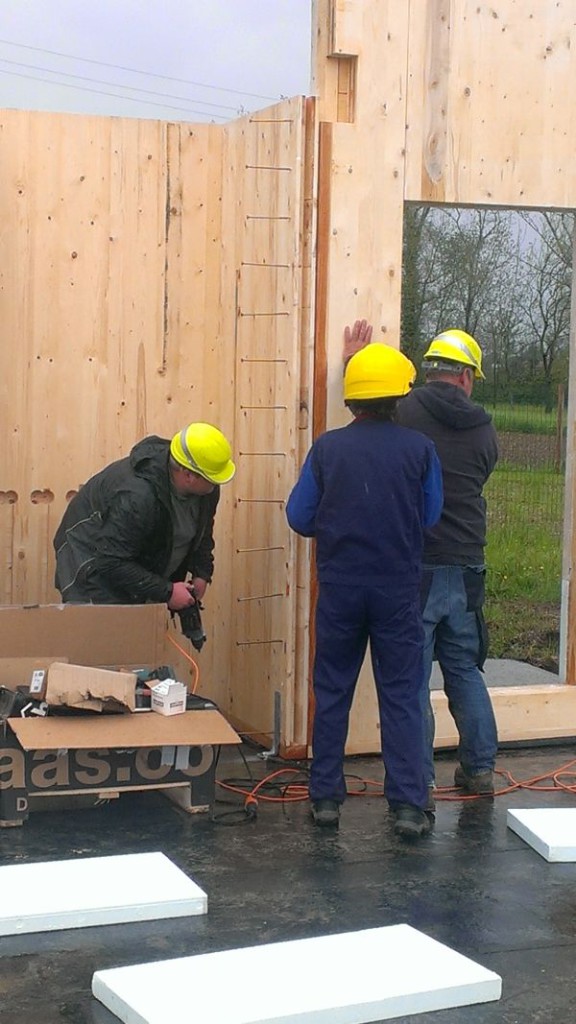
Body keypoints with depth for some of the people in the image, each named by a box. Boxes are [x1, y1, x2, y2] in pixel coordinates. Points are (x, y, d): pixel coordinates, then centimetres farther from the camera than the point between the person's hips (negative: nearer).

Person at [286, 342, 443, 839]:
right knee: (402, 696, 5)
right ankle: (409, 804, 3)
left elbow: (299, 517, 0)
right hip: (399, 589, -1)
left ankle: (326, 797, 16)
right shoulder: (419, 449, -5)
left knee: (332, 693, 12)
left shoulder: (327, 448, -4)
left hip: (339, 588, 1)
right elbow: (431, 518, 2)